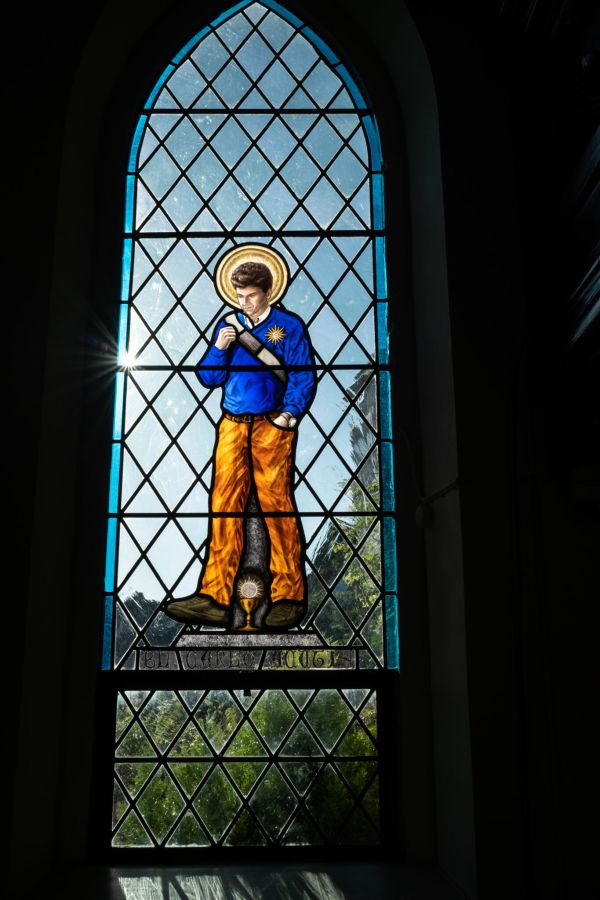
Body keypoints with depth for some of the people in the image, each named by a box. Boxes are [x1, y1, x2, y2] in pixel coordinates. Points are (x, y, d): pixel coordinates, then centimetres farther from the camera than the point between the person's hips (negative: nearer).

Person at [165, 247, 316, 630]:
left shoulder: (289, 325, 5)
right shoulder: (228, 325, 16)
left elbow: (303, 377, -1)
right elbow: (209, 378, 14)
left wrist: (289, 415, -14)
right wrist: (219, 349, -3)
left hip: (271, 427, -4)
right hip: (233, 425, 4)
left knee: (277, 505, -6)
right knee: (224, 507, -3)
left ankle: (289, 596, 1)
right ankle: (215, 598, -2)